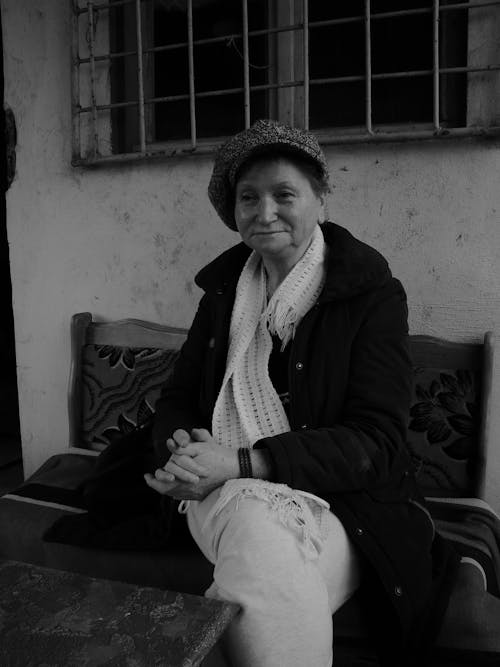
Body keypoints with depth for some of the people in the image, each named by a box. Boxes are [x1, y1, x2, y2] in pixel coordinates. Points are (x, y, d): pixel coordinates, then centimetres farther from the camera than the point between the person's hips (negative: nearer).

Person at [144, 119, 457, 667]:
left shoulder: (375, 295, -3)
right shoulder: (224, 288, 11)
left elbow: (375, 441, -10)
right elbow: (176, 399, 15)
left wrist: (239, 462, -20)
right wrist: (181, 443, -10)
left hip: (337, 503, -2)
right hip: (227, 493, 3)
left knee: (264, 602, -32)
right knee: (259, 535, -31)